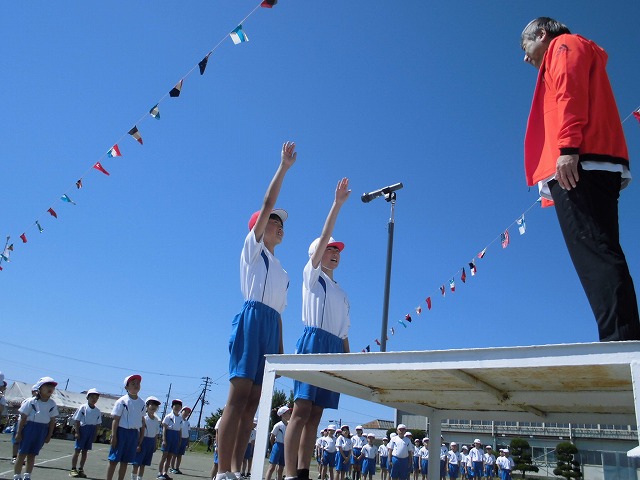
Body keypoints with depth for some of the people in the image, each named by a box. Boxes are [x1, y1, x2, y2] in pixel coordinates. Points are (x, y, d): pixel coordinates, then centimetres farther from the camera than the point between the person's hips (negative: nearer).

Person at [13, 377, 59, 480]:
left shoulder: (52, 404, 1)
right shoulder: (31, 401, -9)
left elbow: (52, 421, 6)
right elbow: (23, 418, -6)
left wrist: (49, 435, 5)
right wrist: (18, 432, -6)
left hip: (43, 431, 3)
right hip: (29, 428, -3)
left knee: (32, 455, 11)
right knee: (22, 454, 0)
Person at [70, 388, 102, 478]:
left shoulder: (98, 411, 6)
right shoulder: (83, 407, -6)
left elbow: (97, 424, 10)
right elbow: (77, 420, -6)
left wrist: (95, 435, 6)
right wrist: (77, 432, -11)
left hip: (92, 431, 4)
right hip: (83, 429, -4)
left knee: (85, 451, 10)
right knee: (77, 450, -1)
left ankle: (81, 469, 17)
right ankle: (73, 469, 8)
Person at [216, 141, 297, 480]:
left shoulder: (283, 273, 28)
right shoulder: (253, 247, 12)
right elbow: (267, 205, 3)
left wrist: (281, 350, 14)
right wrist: (283, 167, 5)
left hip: (271, 326, 7)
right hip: (252, 319, -7)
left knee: (252, 401, 1)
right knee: (239, 394, -14)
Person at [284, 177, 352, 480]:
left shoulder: (341, 295, 26)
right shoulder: (311, 274, 8)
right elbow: (324, 237, -4)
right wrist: (338, 203, -9)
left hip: (334, 348, 7)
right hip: (314, 341, -7)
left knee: (315, 415, 3)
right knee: (302, 410, -13)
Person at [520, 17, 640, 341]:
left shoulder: (565, 44, 13)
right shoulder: (565, 57, 38)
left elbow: (571, 92, -7)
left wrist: (568, 147, -20)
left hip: (579, 164, -9)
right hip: (596, 169, 9)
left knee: (595, 254, -20)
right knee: (599, 255, 0)